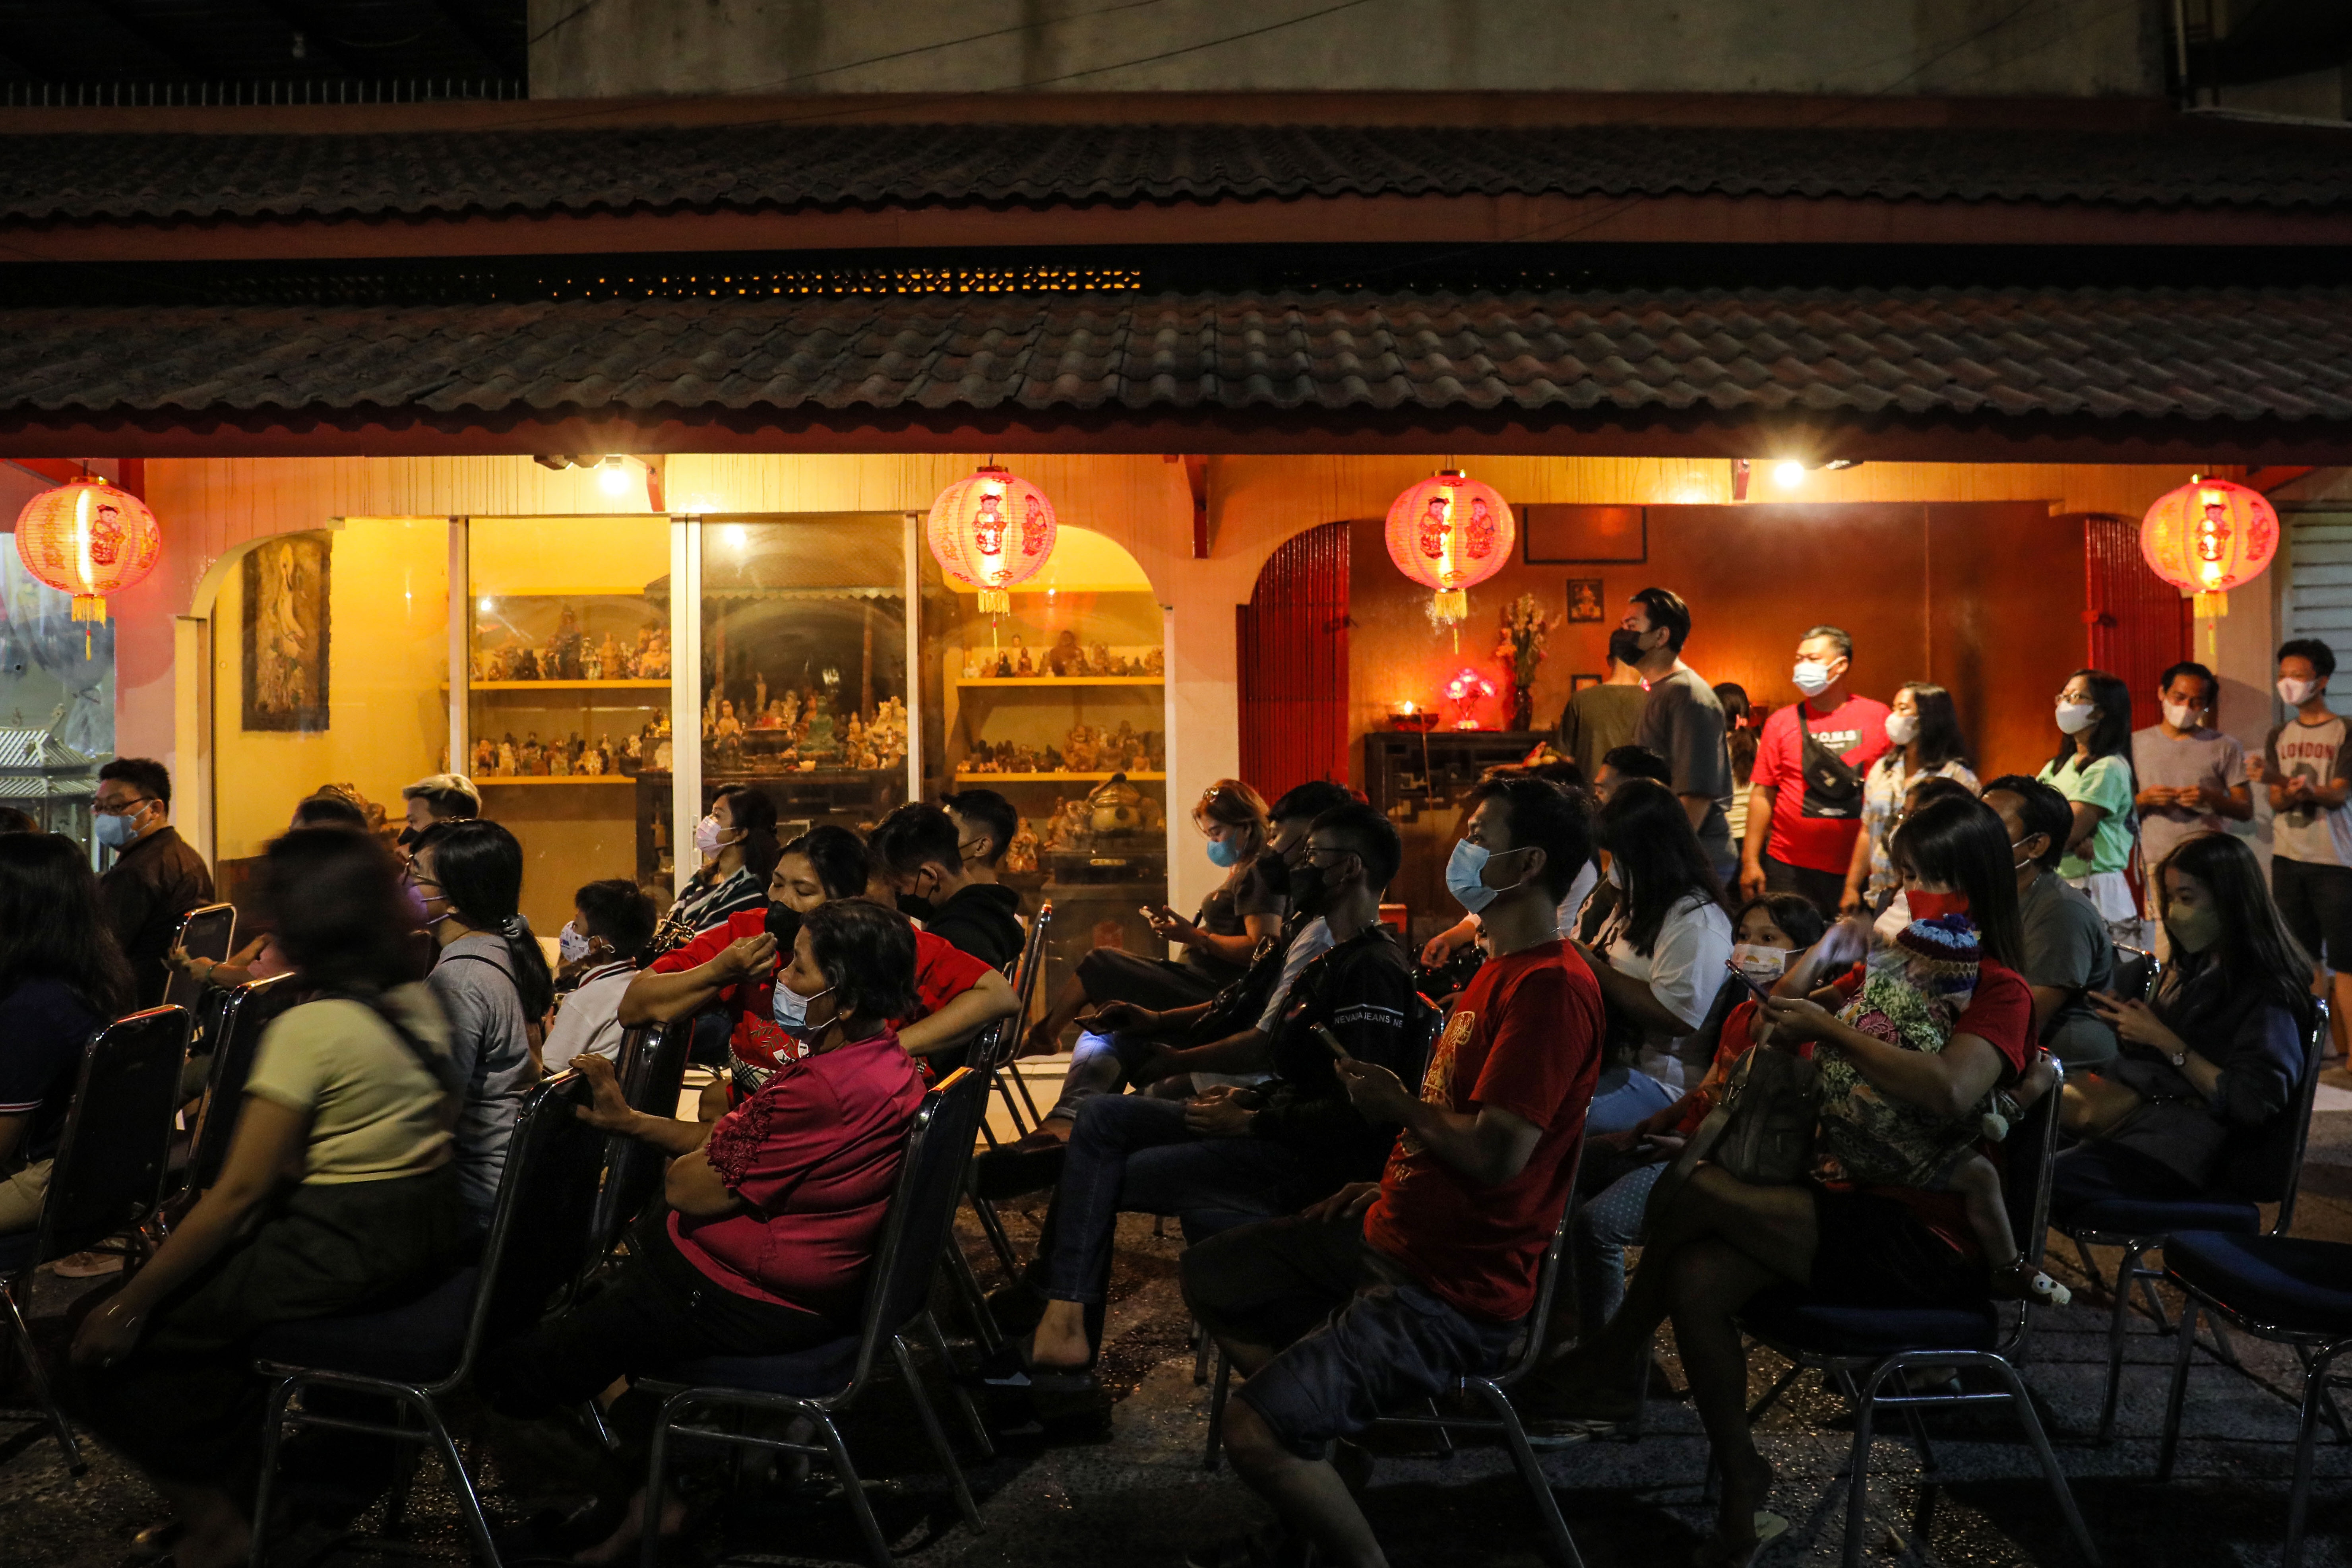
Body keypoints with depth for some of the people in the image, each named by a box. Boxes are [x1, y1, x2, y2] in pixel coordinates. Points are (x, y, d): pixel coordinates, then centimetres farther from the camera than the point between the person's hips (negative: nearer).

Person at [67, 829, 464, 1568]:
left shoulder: (310, 1029, -19)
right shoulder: (420, 1002, 4)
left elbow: (240, 1192, -17)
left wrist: (129, 1305, -9)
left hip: (345, 1255, -9)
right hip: (430, 1231, 9)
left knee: (107, 1347, 5)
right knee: (217, 1268, 27)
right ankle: (253, 1482, 30)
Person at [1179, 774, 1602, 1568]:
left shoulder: (1552, 986, -22)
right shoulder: (1500, 967, 12)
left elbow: (1495, 1153, -27)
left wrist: (1399, 1105, -11)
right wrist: (1390, 1185, 9)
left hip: (1453, 1288, -11)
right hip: (1395, 1235, 11)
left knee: (1254, 1432, -21)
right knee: (1208, 1275, 18)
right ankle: (1327, 1429, 21)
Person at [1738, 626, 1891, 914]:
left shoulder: (1878, 717, 3)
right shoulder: (1781, 721, 5)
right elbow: (1763, 794, 3)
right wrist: (1750, 861, -2)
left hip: (1859, 868, 0)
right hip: (1789, 868, 0)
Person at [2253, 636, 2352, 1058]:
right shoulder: (2279, 736, 11)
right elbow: (2277, 802, 4)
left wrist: (2308, 790, -33)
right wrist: (2282, 786, -19)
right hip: (2288, 860, 5)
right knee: (2307, 961, 9)